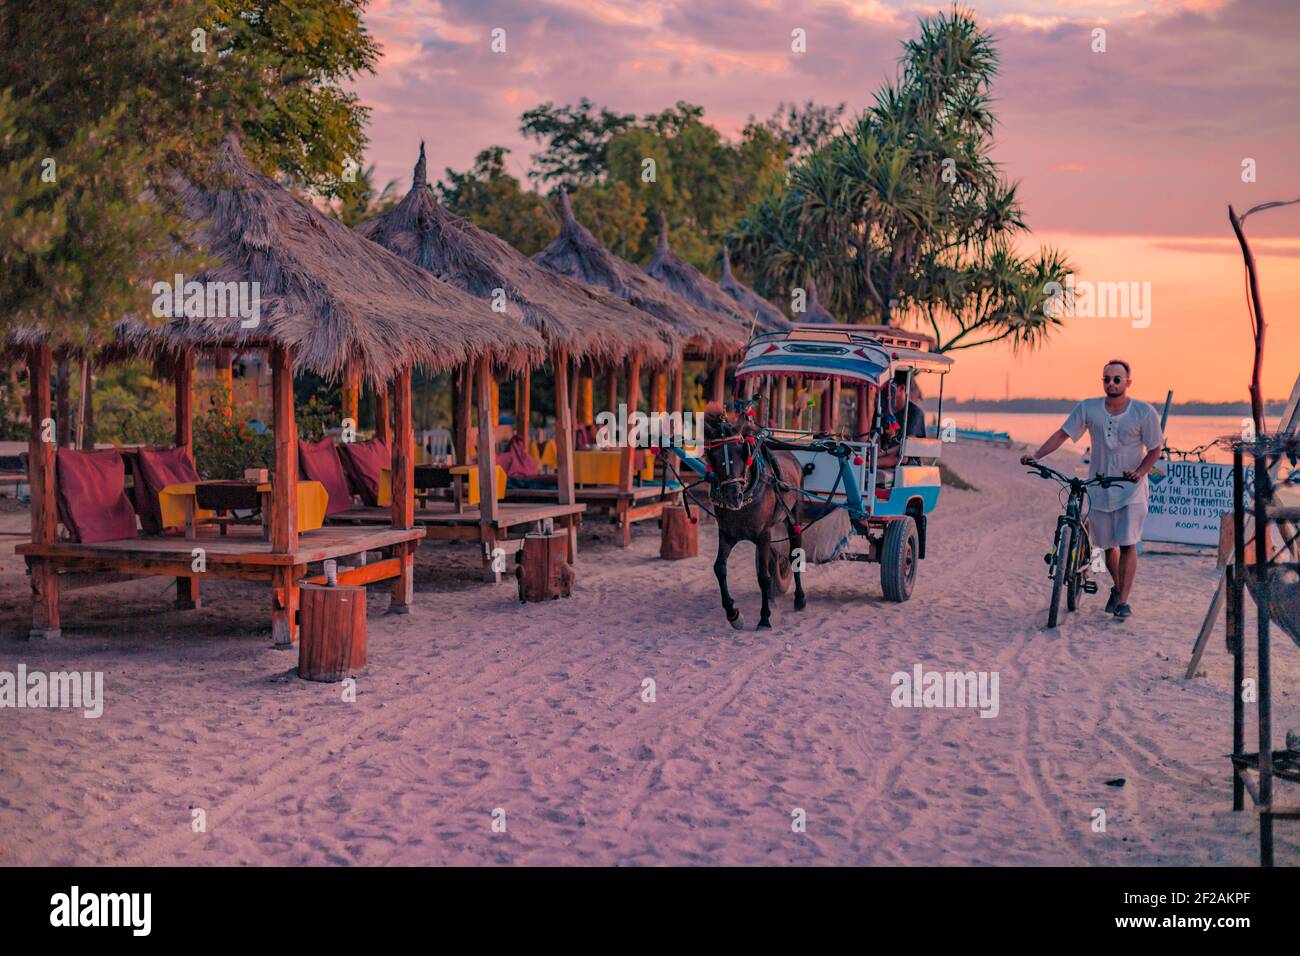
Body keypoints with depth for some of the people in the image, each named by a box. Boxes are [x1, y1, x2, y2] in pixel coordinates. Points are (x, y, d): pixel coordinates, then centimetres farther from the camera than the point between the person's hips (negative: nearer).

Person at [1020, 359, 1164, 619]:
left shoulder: (1144, 412, -7)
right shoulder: (1088, 408, -3)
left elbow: (1154, 449, 0)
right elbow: (1062, 434, -2)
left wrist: (1139, 473, -17)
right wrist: (1036, 456, -14)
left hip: (1131, 490, -3)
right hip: (1099, 489, 3)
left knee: (1127, 544, -11)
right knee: (1107, 545, 11)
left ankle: (1124, 600, -4)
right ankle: (1117, 588, 36)